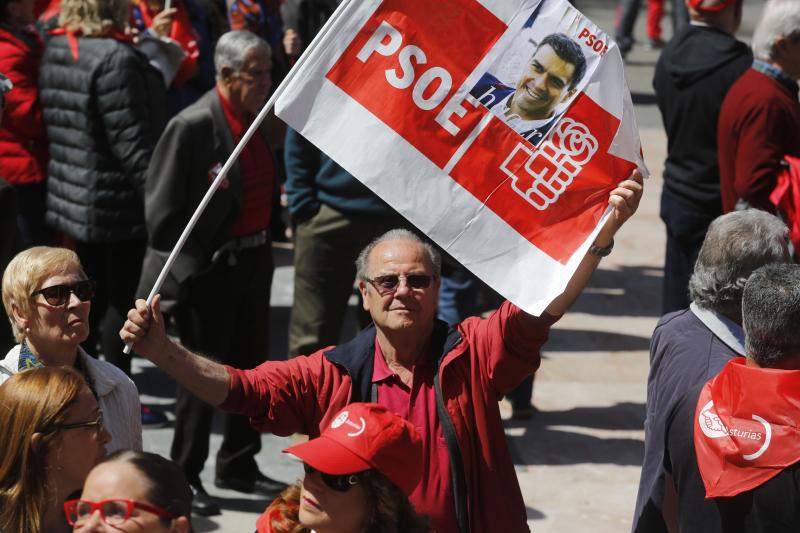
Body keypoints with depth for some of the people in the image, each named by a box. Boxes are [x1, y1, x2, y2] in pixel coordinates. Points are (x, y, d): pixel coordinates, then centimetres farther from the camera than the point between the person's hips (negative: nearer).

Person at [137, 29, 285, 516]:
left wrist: (264, 246, 10)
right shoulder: (192, 127, -18)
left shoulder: (258, 118, 4)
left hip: (254, 261, 7)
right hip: (208, 270, -7)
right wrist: (196, 271, -13)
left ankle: (239, 466, 32)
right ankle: (185, 476, 19)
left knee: (252, 366, 16)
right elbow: (162, 211, -17)